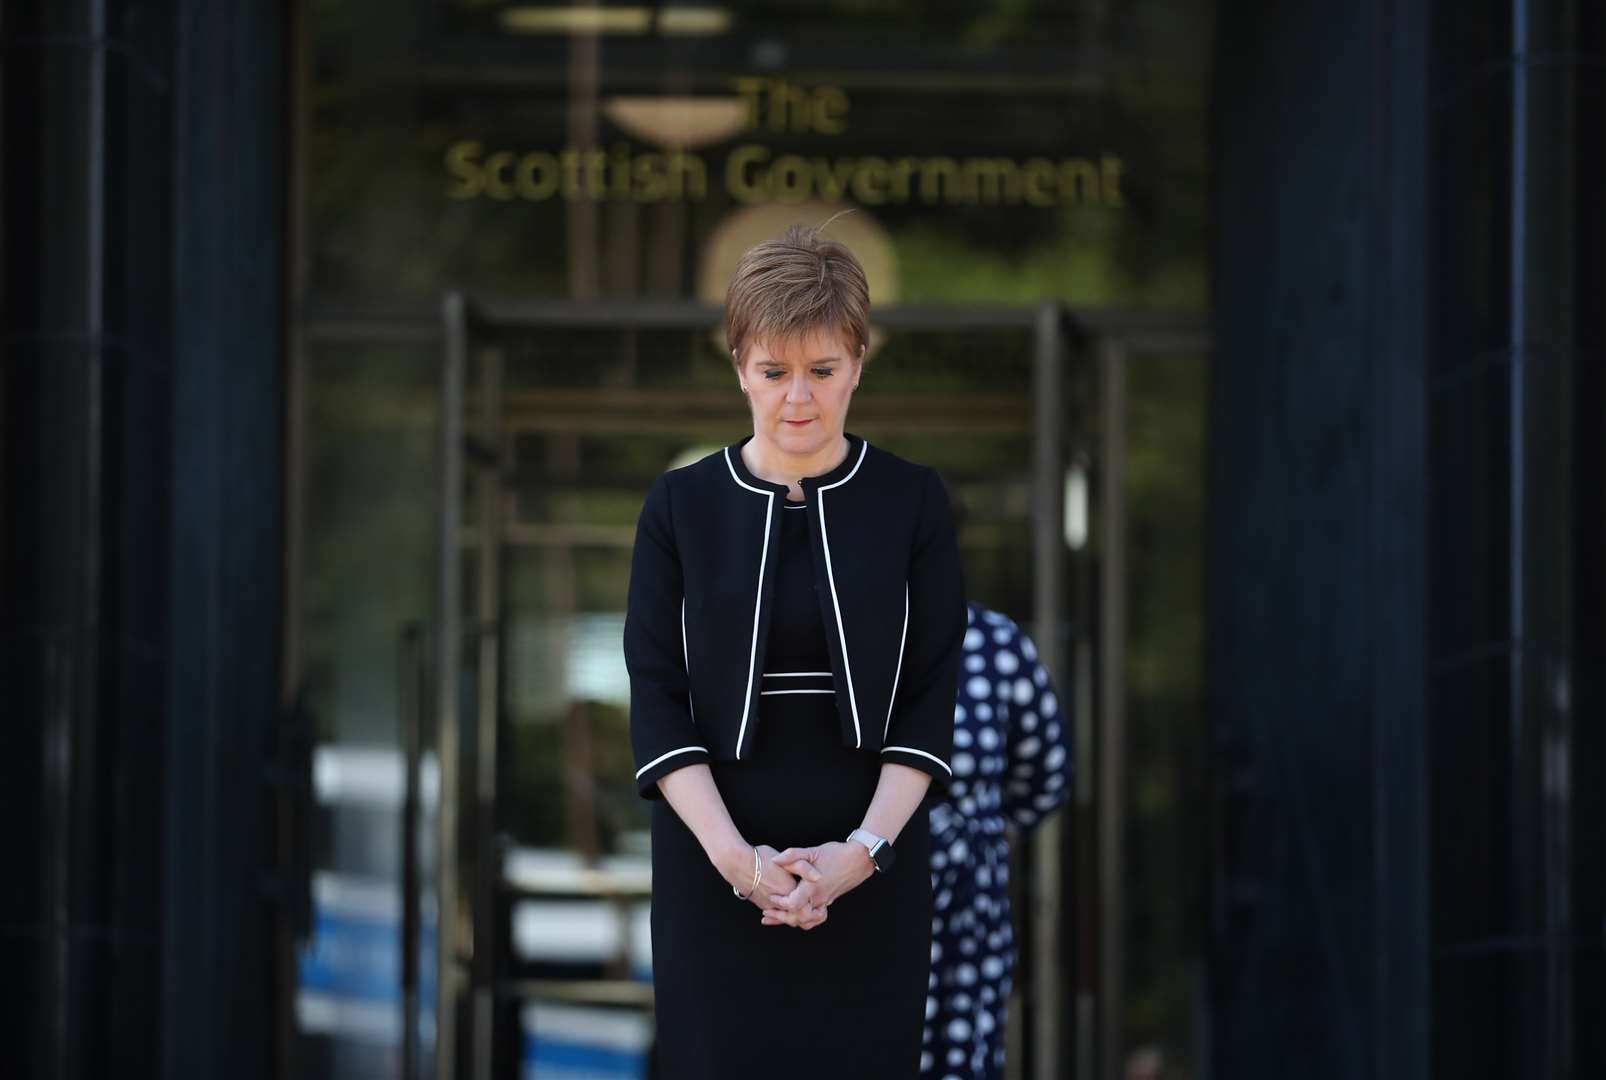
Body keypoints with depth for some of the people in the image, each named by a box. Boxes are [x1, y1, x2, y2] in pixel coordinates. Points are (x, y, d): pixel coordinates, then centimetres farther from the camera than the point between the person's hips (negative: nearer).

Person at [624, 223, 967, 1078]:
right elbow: (656, 699, -3)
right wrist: (733, 854, -15)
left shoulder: (912, 502, 1)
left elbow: (932, 696, -1)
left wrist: (864, 849, -14)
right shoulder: (681, 505, 1)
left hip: (869, 870, 0)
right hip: (714, 871, 0)